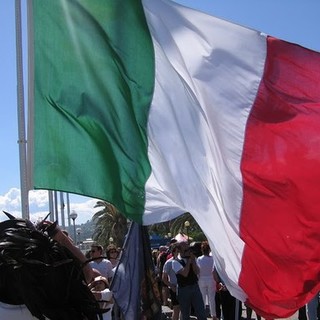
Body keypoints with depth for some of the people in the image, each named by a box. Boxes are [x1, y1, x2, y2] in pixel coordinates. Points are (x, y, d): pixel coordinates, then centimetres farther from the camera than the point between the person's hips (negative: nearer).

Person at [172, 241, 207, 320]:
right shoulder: (175, 262, -9)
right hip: (183, 289, -4)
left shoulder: (192, 259, 8)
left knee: (201, 313, 2)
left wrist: (193, 260, -14)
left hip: (195, 287, 4)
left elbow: (197, 272, -5)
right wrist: (189, 261, -16)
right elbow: (185, 273, -22)